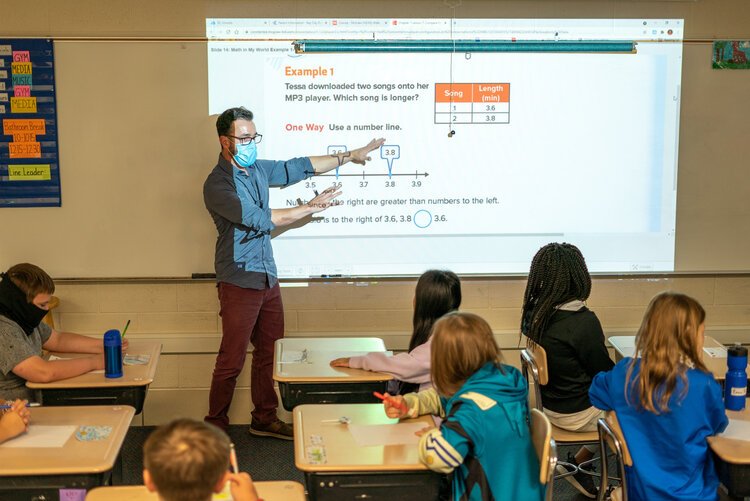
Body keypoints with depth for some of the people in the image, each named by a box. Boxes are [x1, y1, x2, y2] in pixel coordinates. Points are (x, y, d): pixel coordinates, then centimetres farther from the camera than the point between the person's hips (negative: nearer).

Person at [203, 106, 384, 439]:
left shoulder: (257, 169, 8)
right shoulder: (217, 184, -17)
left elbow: (299, 167, 16)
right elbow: (260, 220, -22)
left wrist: (350, 156, 15)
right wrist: (311, 208, -16)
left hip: (267, 279, 8)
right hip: (239, 283, -8)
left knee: (269, 353, 15)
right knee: (231, 361, -1)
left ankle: (265, 420, 28)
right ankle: (215, 427, 13)